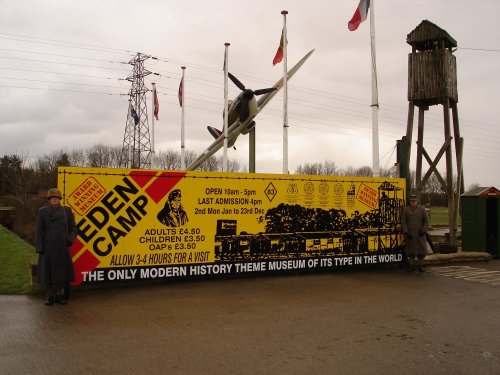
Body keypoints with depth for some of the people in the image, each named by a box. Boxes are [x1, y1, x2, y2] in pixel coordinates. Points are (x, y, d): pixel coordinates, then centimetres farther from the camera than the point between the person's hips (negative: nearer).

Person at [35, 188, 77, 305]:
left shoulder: (67, 211, 4)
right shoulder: (42, 211, 1)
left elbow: (73, 228, 8)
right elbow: (38, 231, 0)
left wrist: (70, 239, -9)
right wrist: (39, 248, -6)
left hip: (62, 247, 1)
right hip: (48, 247, -1)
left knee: (61, 271, 5)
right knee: (48, 272, 4)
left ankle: (59, 295, 17)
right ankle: (50, 296, 16)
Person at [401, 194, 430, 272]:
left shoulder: (422, 209, 3)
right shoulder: (406, 210, 3)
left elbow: (426, 221, 3)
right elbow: (403, 221, 0)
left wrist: (424, 230, -9)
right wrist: (406, 232, -9)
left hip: (420, 234, 0)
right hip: (410, 235, 0)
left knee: (421, 249, 0)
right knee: (410, 249, 5)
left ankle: (420, 266, 10)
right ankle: (411, 265, 13)